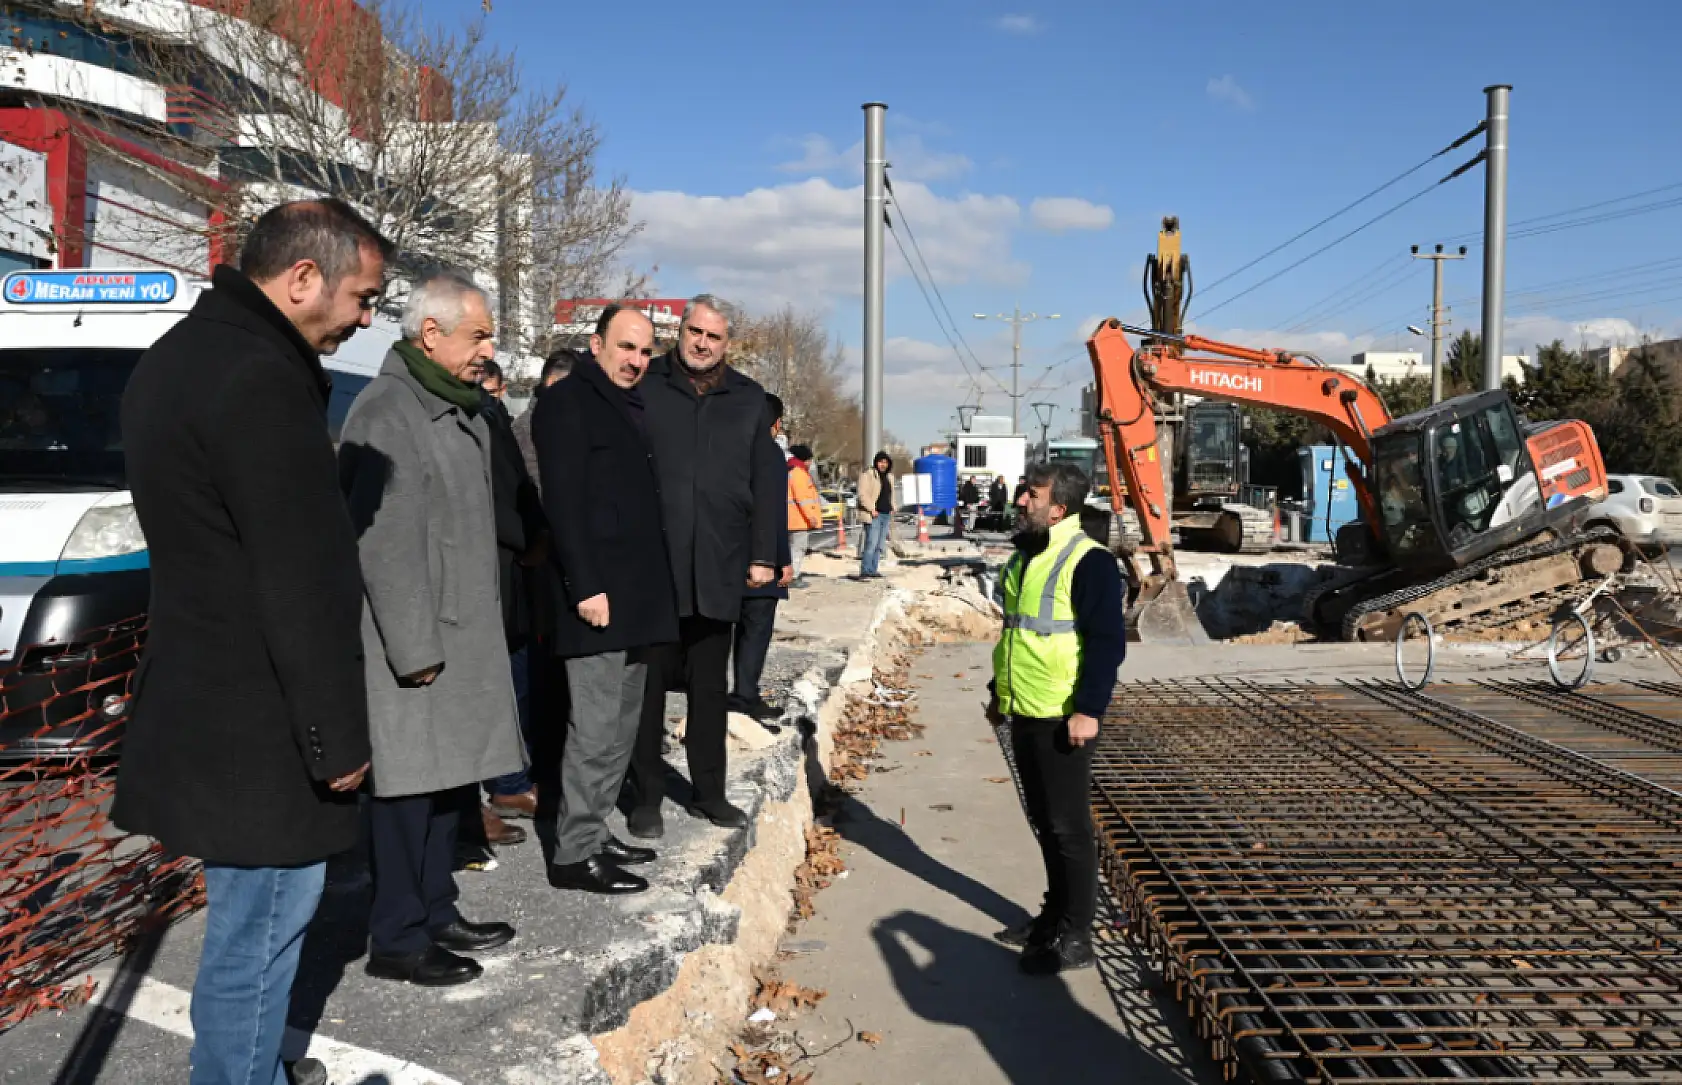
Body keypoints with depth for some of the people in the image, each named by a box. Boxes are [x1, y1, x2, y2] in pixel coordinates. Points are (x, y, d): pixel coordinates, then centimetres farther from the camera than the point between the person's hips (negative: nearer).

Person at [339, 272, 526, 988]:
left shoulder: (462, 410, 15)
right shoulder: (386, 413, -16)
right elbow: (386, 544, -21)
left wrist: (485, 622, 18)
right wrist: (414, 648, -20)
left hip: (462, 634, 10)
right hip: (410, 641, -10)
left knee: (452, 782, 16)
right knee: (409, 788, -1)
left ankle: (436, 914, 29)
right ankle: (397, 940, 12)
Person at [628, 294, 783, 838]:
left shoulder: (749, 398, 10)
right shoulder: (643, 387, 3)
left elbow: (768, 481, 9)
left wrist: (763, 555, 3)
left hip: (718, 566, 3)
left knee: (710, 684, 12)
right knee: (649, 681, 5)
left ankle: (708, 790, 23)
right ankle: (647, 796, 16)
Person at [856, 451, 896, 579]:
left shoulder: (889, 476, 19)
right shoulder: (868, 474, -5)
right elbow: (862, 494, -13)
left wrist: (892, 511, 19)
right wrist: (872, 509, -18)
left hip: (886, 515, 8)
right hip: (873, 515, -8)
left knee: (880, 545, 6)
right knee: (871, 544, -13)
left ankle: (873, 570, 11)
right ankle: (865, 572, -11)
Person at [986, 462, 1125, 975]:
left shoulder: (1088, 562, -15)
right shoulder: (1025, 555, 13)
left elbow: (1108, 642, -18)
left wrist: (1089, 710, -21)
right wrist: (999, 691, 24)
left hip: (1062, 718, -9)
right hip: (1024, 714, 9)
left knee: (1068, 826, 0)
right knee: (1043, 821, 18)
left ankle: (1075, 938, 10)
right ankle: (1055, 915, 31)